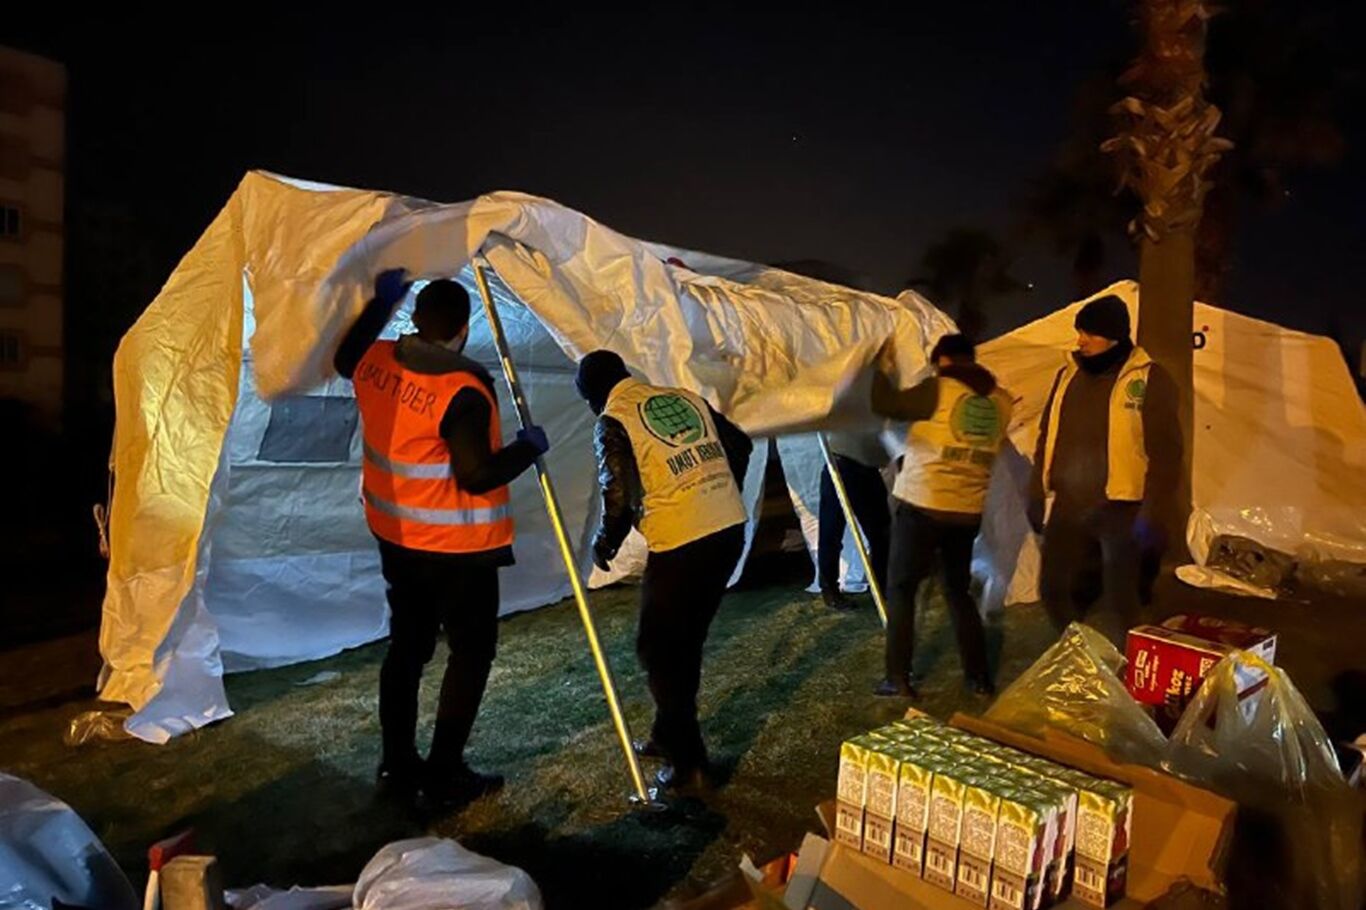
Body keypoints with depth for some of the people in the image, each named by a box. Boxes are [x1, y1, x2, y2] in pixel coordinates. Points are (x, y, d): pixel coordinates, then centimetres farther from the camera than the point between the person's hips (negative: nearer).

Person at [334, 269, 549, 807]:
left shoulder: (377, 363, -3)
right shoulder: (462, 393, -25)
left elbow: (344, 359, 21)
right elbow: (478, 476, -25)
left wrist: (382, 302, 22)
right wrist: (528, 447, -10)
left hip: (396, 539, 8)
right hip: (457, 547, -8)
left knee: (407, 645, 19)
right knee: (471, 652, 8)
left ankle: (397, 766, 29)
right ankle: (444, 776, 14)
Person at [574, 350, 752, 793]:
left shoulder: (612, 422, -3)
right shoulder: (685, 398, 14)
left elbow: (620, 496, -13)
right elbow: (740, 445, 18)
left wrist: (604, 544, 4)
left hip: (680, 544, -7)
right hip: (730, 529, 7)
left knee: (659, 649, 10)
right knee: (686, 643, 21)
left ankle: (689, 763, 13)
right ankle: (668, 736, 35)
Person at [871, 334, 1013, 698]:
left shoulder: (939, 389, -11)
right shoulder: (1000, 401, 6)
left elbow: (884, 405, -12)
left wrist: (883, 368, 5)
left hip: (923, 506, -5)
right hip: (969, 511, 5)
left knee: (900, 589, 6)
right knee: (959, 590, 19)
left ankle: (899, 678, 5)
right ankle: (980, 676, 20)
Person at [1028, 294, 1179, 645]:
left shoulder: (1148, 379, -6)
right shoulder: (1068, 374, 10)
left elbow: (1165, 452, -9)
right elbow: (1047, 439, 15)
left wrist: (1150, 513, -14)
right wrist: (1037, 495, 13)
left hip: (1119, 510, -5)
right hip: (1066, 508, 6)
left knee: (1116, 603, 2)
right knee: (1055, 590, 12)